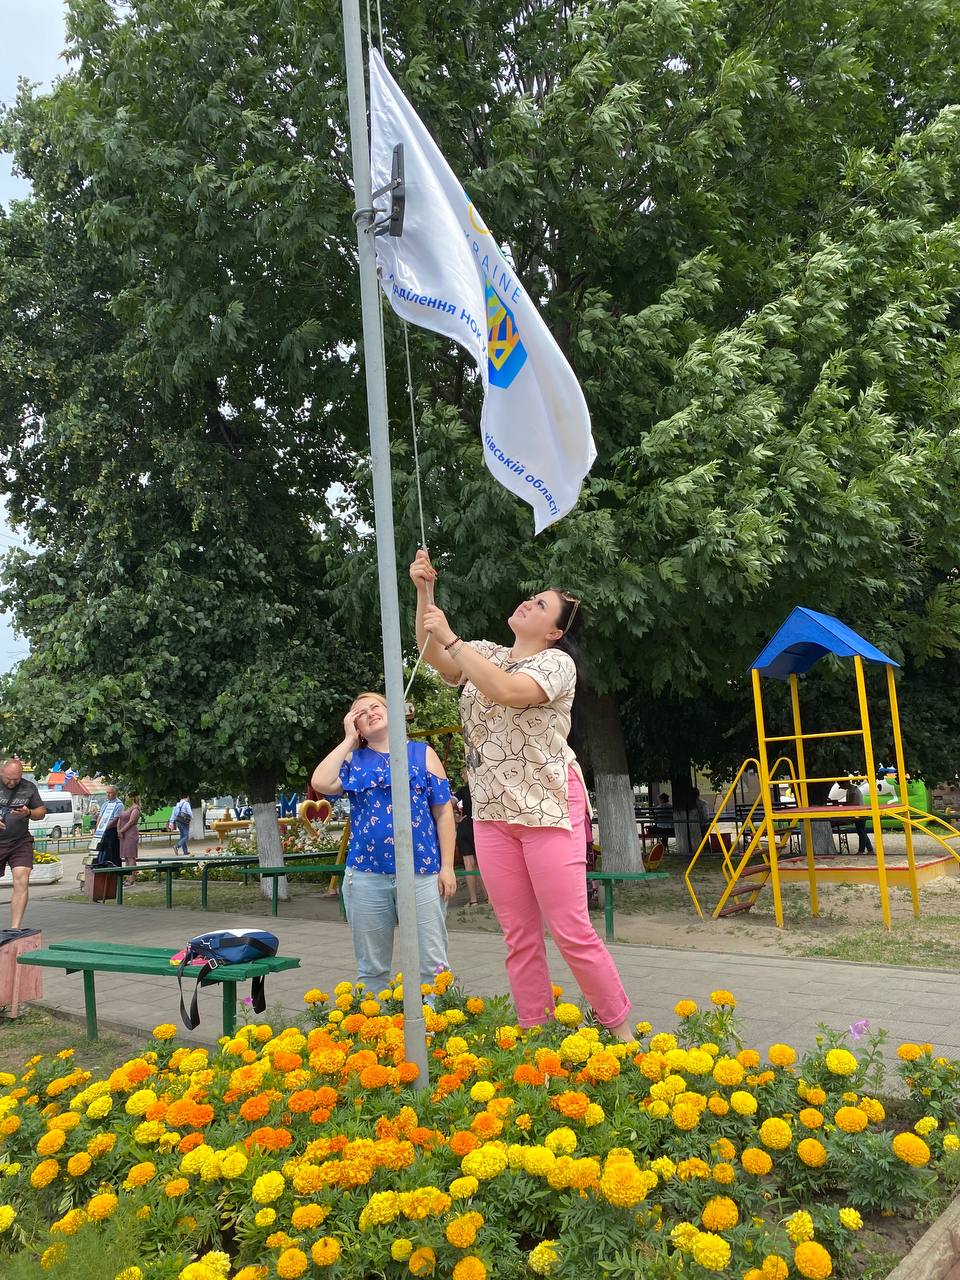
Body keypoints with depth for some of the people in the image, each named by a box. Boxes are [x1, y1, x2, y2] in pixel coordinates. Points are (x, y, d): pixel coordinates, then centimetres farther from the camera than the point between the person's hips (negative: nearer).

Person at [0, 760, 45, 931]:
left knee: (22, 881, -12)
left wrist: (28, 813, -10)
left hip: (21, 843, 1)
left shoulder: (29, 788, 5)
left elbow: (41, 812, 12)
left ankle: (15, 928, -10)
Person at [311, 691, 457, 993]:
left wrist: (447, 866, -3)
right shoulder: (353, 760, 11)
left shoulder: (422, 753, 8)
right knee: (372, 968, 11)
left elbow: (443, 812, 5)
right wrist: (349, 739, 1)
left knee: (431, 965, 0)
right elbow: (321, 783, -10)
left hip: (422, 874, -1)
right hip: (367, 875, 2)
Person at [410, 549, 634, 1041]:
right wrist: (423, 592, -9)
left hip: (548, 810, -6)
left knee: (572, 933, -5)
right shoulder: (486, 654, 15)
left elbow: (505, 691, -25)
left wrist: (451, 638, -22)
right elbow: (433, 656, 3)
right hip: (492, 814, 6)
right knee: (519, 938, 8)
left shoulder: (557, 663, -7)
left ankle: (622, 1032, 11)